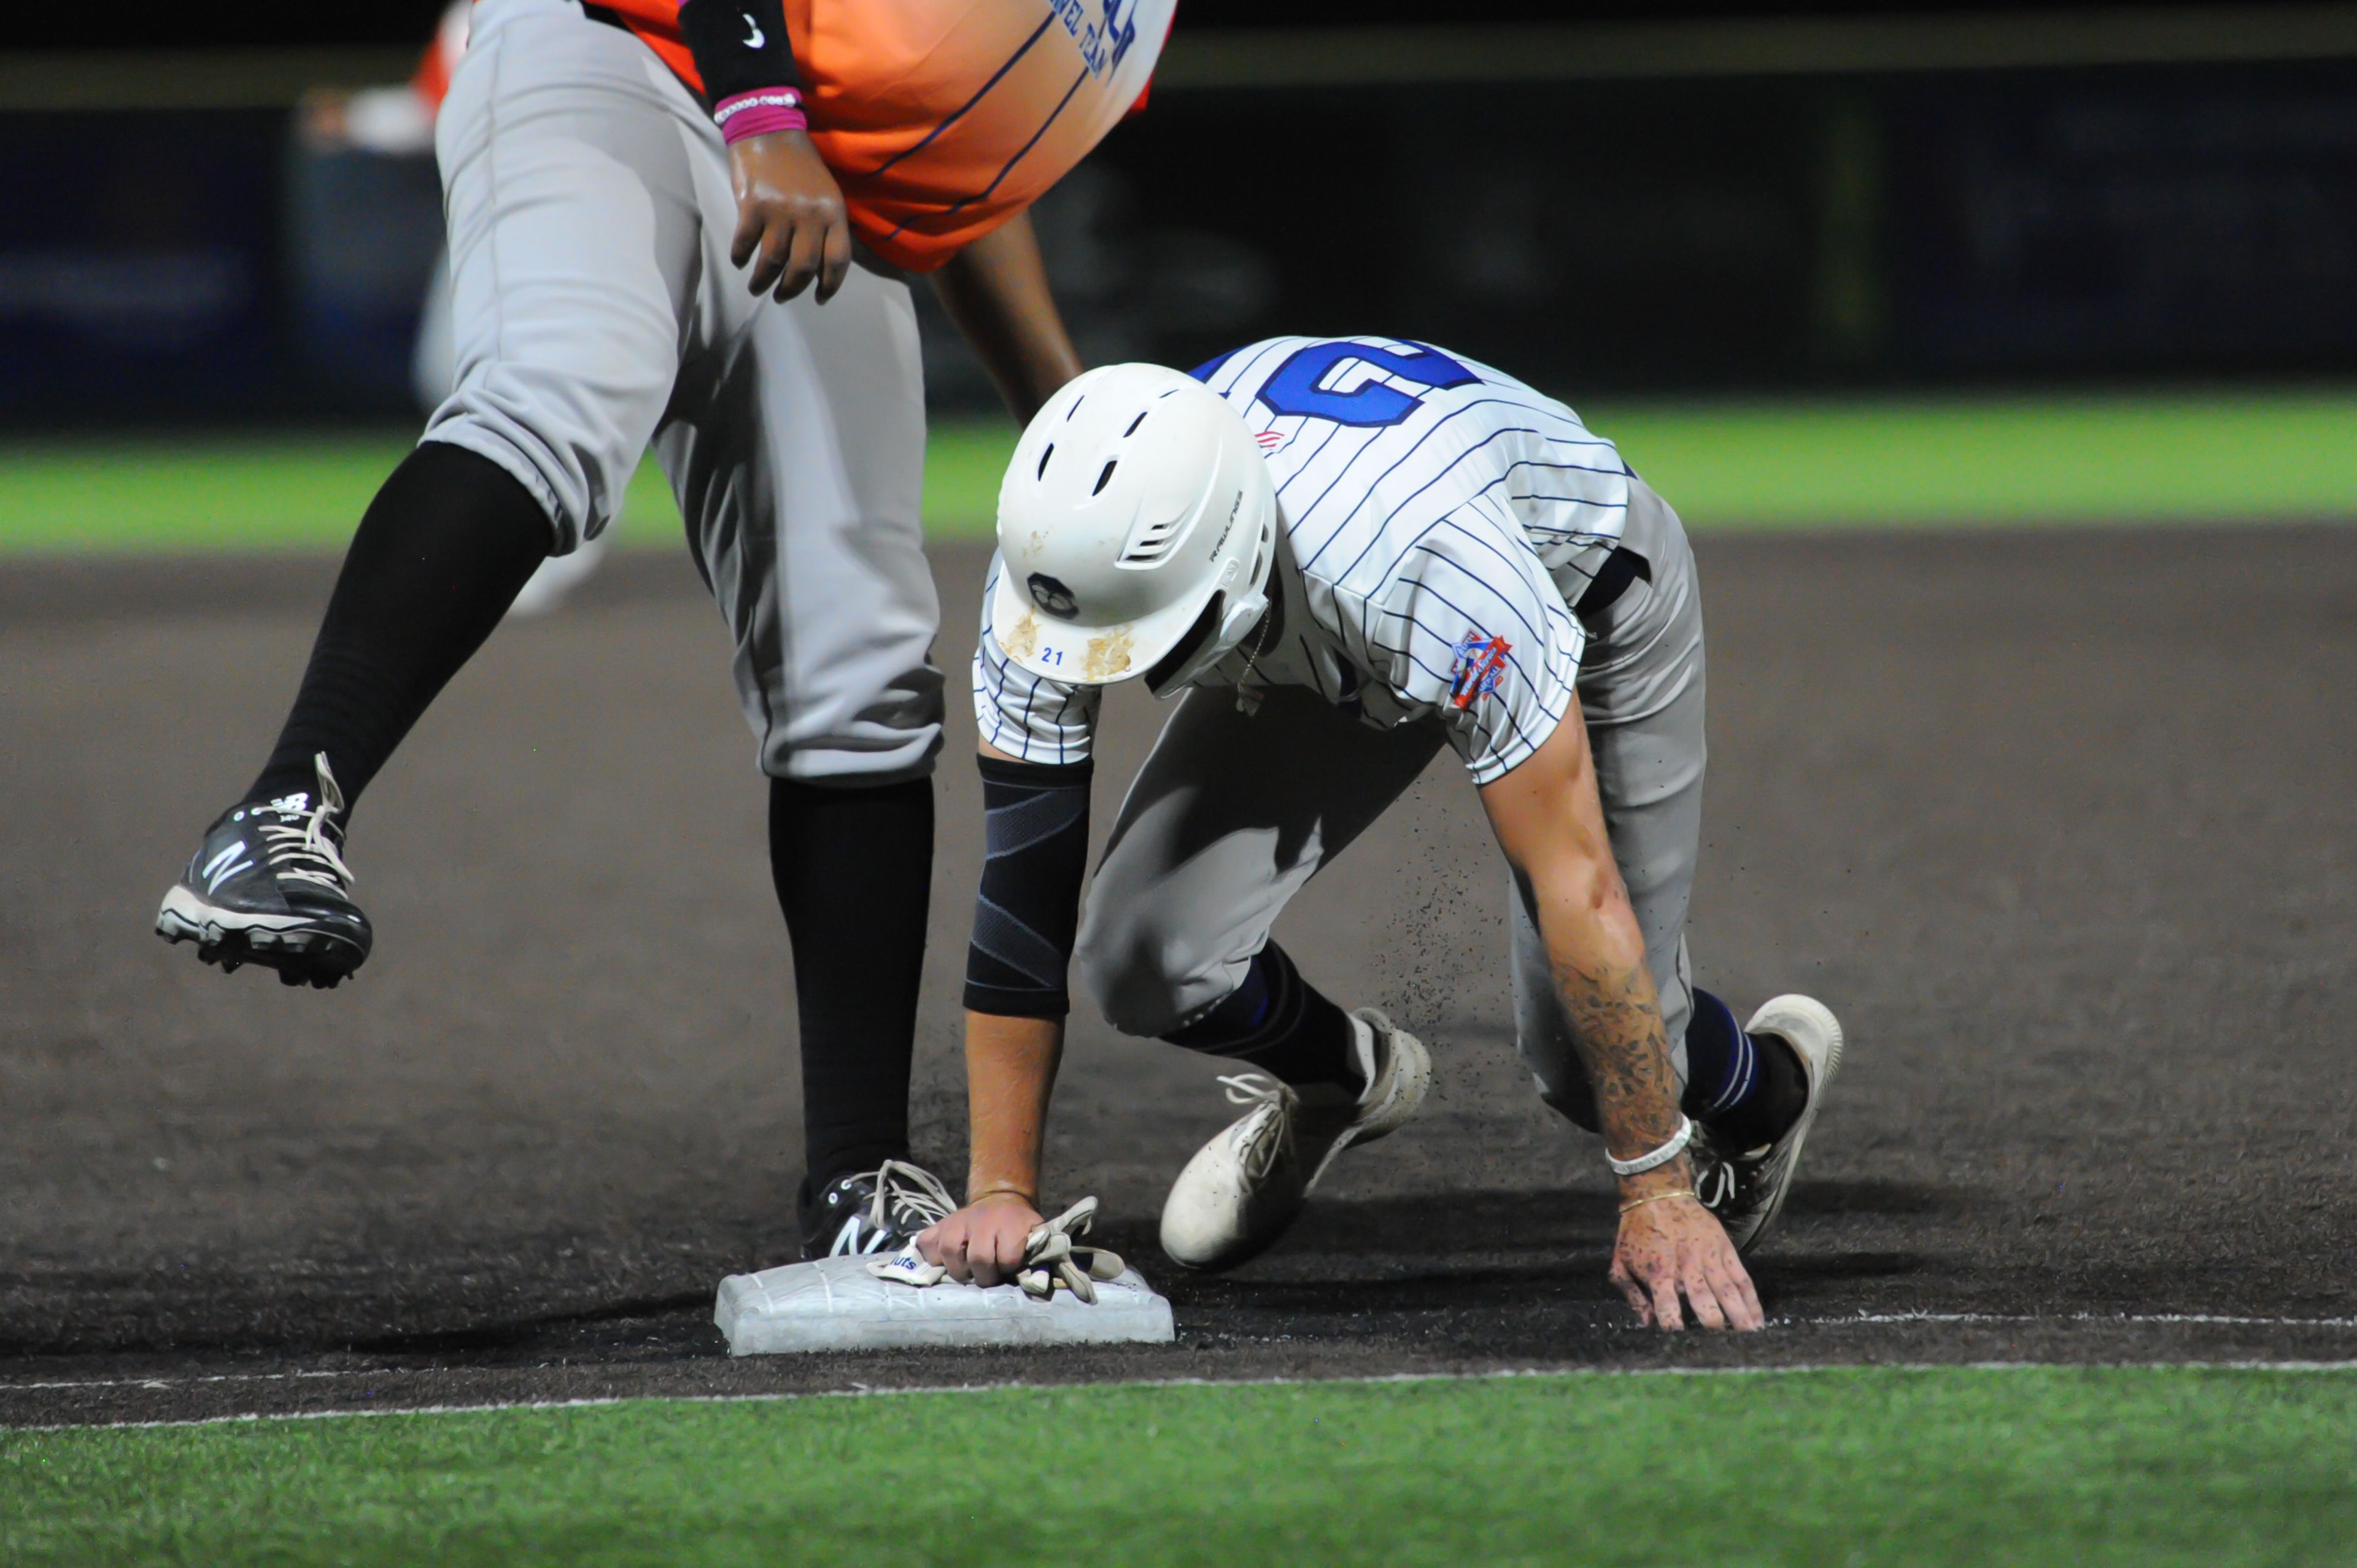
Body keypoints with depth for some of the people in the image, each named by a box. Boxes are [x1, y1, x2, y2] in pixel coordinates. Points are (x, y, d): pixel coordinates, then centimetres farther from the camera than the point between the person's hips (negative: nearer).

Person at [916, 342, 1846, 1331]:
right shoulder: (1068, 563, -33)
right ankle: (1340, 1080, 18)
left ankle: (1766, 1087, 35)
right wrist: (1001, 1193, -21)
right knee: (1146, 959, -16)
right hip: (1314, 647, 4)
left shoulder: (1427, 560, -47)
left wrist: (1657, 1197, -35)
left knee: (1589, 1057, -2)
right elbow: (1022, 897, -23)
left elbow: (1578, 888, -40)